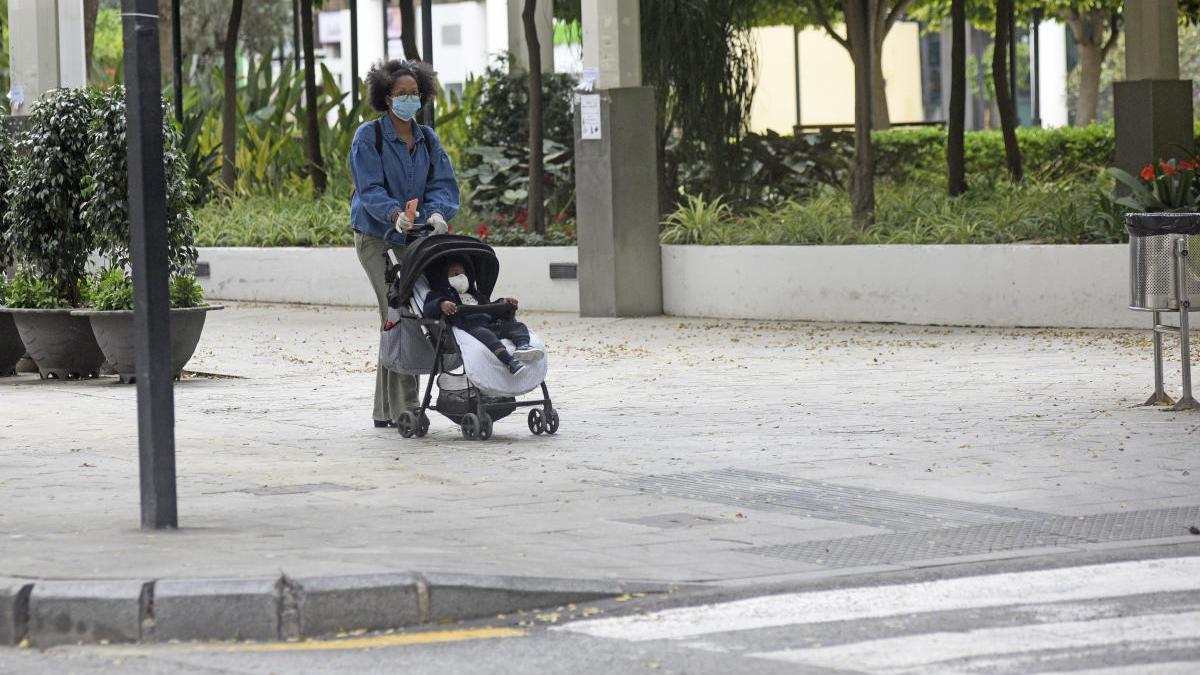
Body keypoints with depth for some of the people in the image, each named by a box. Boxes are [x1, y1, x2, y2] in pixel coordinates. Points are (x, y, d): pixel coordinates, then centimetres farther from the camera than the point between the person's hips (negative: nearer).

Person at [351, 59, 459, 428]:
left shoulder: (427, 139, 9)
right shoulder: (368, 137, -7)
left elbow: (443, 183, 1)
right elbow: (370, 188, -16)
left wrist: (438, 212, -22)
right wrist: (395, 215, -35)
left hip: (413, 236, 5)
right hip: (375, 235, -5)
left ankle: (385, 410, 13)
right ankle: (403, 407, -17)